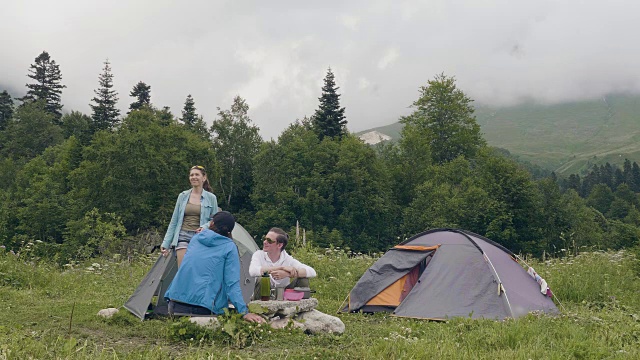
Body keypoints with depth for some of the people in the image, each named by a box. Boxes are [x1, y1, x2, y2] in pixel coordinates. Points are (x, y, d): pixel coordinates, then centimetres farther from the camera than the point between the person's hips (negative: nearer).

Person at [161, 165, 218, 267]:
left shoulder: (211, 198, 4)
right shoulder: (182, 196, 9)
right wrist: (166, 243, 9)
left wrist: (205, 227, -15)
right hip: (183, 237, 1)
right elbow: (174, 221, 13)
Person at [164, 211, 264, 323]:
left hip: (176, 298, 4)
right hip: (202, 306, -4)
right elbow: (232, 284, -6)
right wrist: (244, 312, -8)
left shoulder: (196, 238, 14)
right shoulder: (229, 248, 1)